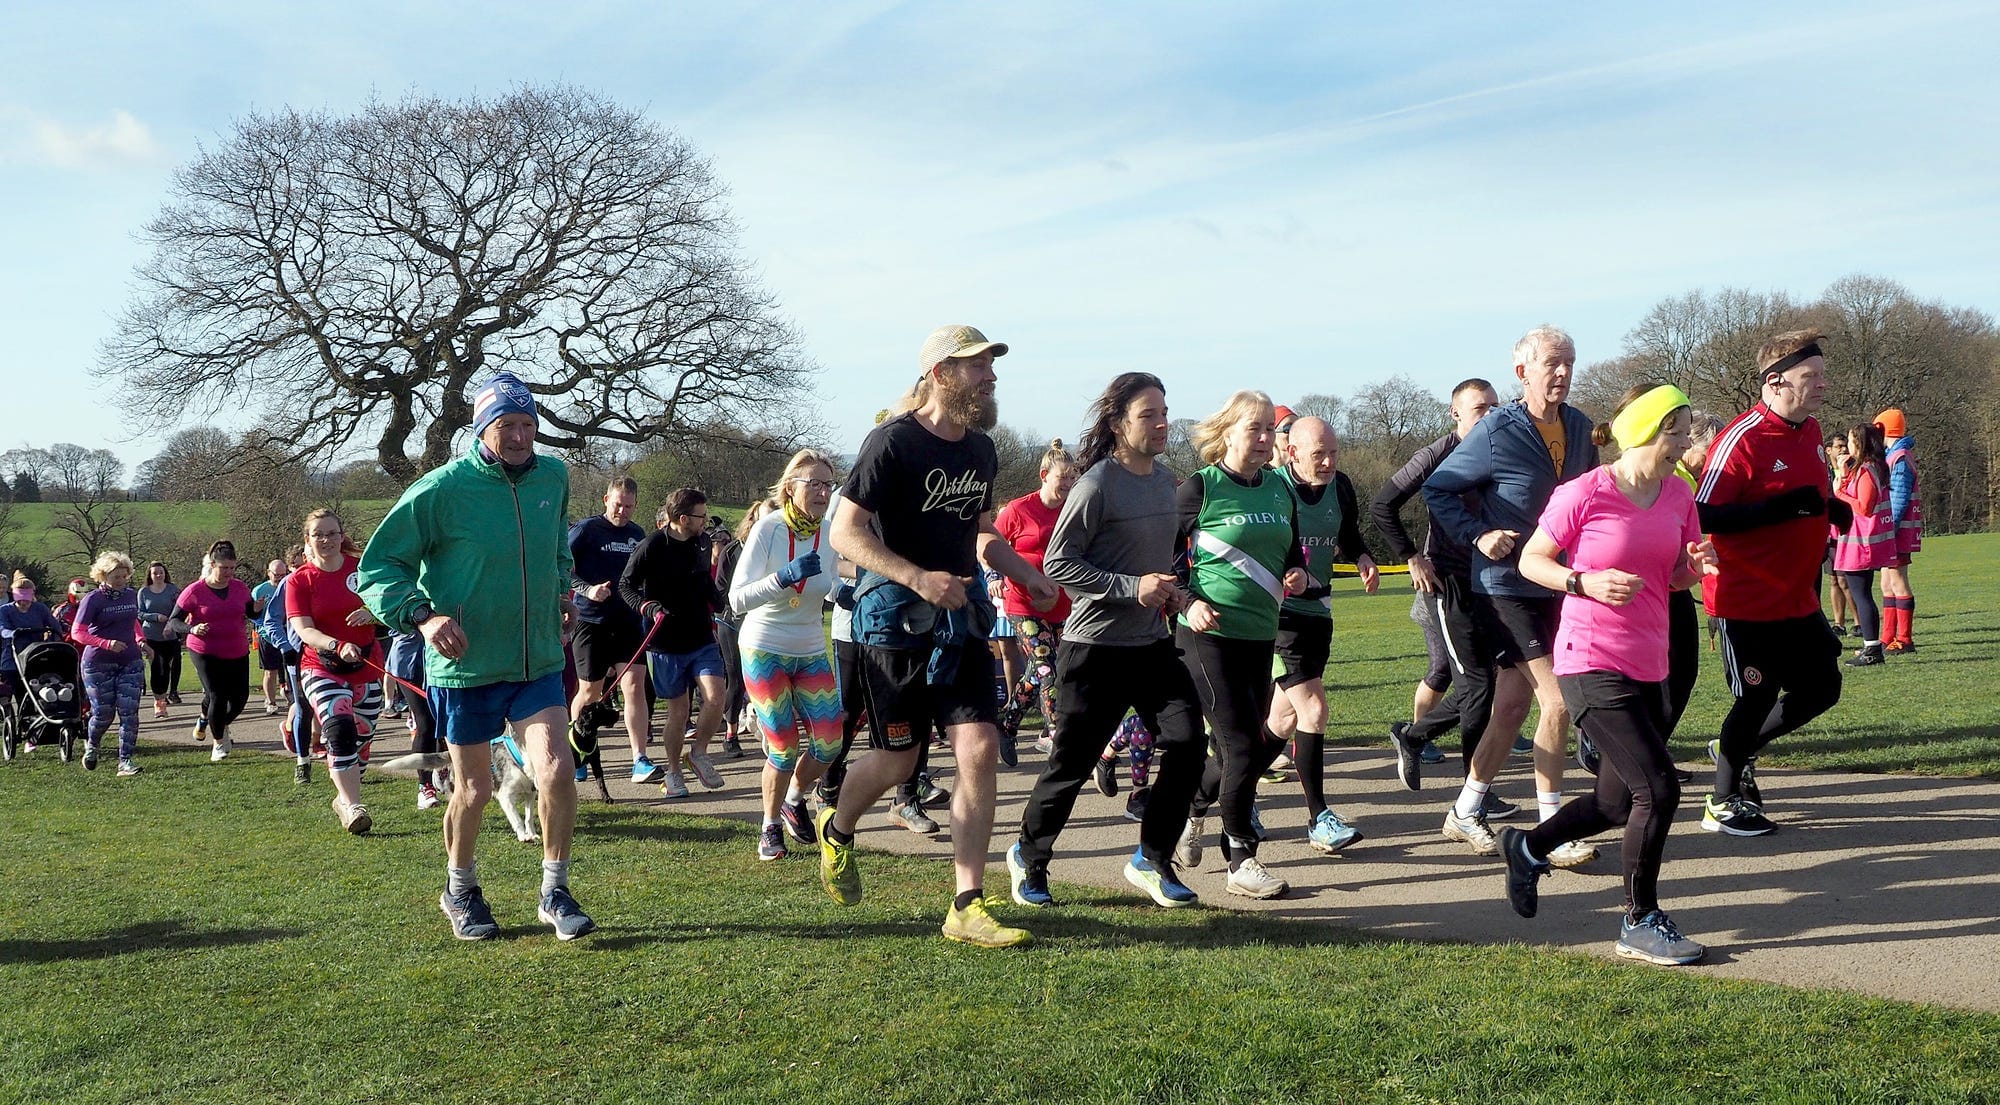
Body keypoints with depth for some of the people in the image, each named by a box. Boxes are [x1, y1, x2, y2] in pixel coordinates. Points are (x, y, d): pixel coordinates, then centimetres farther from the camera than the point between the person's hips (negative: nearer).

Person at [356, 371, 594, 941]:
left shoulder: (553, 476, 2)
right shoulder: (442, 489, -13)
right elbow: (377, 566, -9)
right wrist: (422, 616, -23)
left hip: (539, 662, 3)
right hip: (466, 665, -3)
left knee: (557, 770, -12)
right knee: (474, 789, 9)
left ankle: (555, 892, 7)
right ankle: (460, 890, 36)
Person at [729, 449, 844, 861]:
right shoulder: (768, 529, -18)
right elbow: (737, 599, -24)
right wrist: (785, 576, -37)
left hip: (811, 652, 4)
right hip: (765, 651, -4)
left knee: (829, 744, 0)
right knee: (785, 748, -3)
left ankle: (794, 801, 29)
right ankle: (771, 827, 21)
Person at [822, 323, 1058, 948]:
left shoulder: (980, 450, 10)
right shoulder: (893, 442, -12)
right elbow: (844, 532, -16)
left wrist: (1029, 577, 8)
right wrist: (917, 578, -27)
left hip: (961, 619, 6)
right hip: (896, 622, -6)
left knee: (980, 751, -6)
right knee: (898, 761, 6)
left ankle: (967, 907, 1)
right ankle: (836, 831, 40)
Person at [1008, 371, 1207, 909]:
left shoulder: (1165, 479, 10)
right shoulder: (1098, 483, -14)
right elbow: (1057, 563, -15)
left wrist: (1172, 592, 5)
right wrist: (1132, 587, -21)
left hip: (1153, 643, 7)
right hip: (1096, 647, -7)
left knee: (1189, 741, -5)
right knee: (1073, 761, 2)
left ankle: (1151, 860, 11)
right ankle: (1029, 856, 25)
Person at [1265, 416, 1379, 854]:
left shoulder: (1340, 487, 5)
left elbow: (1349, 536, 21)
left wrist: (1362, 557, 1)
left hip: (1317, 610, 7)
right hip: (1277, 613, -7)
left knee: (1285, 720, 11)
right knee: (1312, 709, -13)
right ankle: (1319, 819, -5)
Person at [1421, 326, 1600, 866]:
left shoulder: (1579, 427, 6)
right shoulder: (1495, 431, -12)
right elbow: (1438, 489, -5)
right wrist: (1478, 534, -17)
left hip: (1556, 584, 7)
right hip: (1505, 585, -7)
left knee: (1512, 703, 13)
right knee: (1558, 701, -10)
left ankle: (1466, 811, 26)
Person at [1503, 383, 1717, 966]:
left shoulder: (1678, 495, 6)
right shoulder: (1583, 494, -13)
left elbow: (1674, 576, 16)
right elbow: (1530, 561, -5)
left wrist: (1697, 564, -6)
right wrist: (1586, 582, -20)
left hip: (1648, 666, 8)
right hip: (1591, 662, -8)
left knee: (1618, 801, 15)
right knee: (1658, 787, -13)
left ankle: (1528, 846, 40)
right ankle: (1640, 924, 3)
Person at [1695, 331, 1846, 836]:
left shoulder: (1810, 431, 8)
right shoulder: (1743, 438, -19)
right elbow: (1706, 516, -24)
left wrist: (1828, 508, 4)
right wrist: (1785, 506, -29)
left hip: (1798, 598, 8)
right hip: (1748, 600, -8)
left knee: (1822, 688, 13)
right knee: (1758, 698, 1)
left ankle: (1735, 749, 34)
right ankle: (1723, 805, 19)